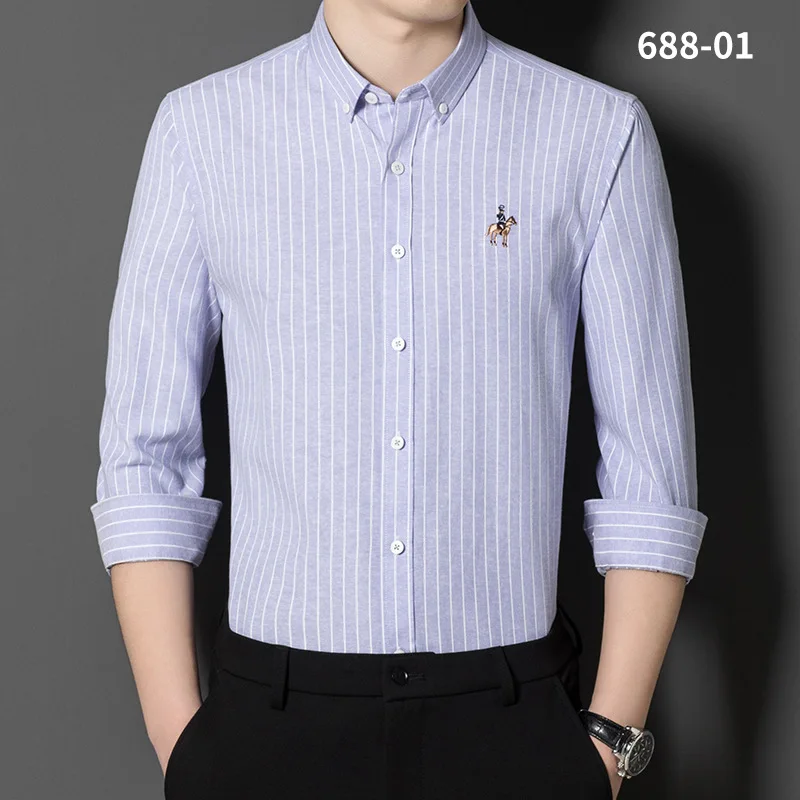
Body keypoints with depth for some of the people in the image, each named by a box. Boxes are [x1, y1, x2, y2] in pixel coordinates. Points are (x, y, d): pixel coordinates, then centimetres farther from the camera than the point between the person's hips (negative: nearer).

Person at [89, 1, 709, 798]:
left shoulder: (602, 134, -5)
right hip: (271, 713, 1)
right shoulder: (200, 128, -4)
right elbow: (145, 461, -1)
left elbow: (650, 469, -3)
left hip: (513, 718, 0)